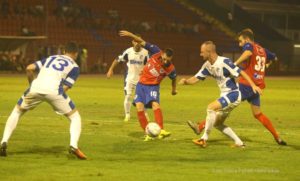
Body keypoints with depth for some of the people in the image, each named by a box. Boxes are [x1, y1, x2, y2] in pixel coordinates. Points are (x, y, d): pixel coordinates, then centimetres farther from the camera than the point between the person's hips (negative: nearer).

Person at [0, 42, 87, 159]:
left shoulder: (51, 58, 31)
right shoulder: (74, 66, 20)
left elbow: (29, 68, 19)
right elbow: (65, 88, 7)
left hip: (35, 88, 3)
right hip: (54, 90, -3)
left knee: (16, 112, 25)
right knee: (75, 117, 15)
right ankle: (73, 146, -8)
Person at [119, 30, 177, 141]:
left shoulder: (170, 69, -17)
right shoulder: (156, 52, -17)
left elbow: (174, 78, 5)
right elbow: (142, 42, -13)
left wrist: (174, 89, 21)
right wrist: (130, 35, -22)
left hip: (153, 86, -2)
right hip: (141, 84, 2)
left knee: (155, 104, -27)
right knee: (139, 107, -11)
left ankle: (161, 131, -28)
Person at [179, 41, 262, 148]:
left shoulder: (224, 62, -20)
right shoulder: (207, 65, 4)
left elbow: (241, 73, -19)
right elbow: (196, 79, 6)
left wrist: (253, 85, -26)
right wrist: (186, 81, -16)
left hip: (233, 94, -10)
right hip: (225, 95, 10)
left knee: (211, 107, -26)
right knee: (217, 124, 12)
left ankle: (204, 139, -20)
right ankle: (239, 143, 18)